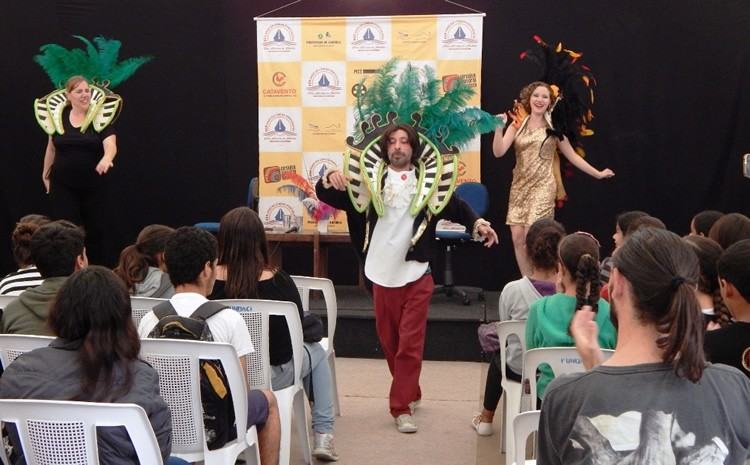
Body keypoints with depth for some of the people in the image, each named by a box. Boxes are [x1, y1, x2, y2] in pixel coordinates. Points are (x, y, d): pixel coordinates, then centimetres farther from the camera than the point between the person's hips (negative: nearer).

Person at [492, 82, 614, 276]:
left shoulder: (553, 127, 5)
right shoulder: (517, 125, 7)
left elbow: (572, 156, 11)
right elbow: (498, 152, -4)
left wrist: (598, 173, 12)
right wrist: (498, 130, -20)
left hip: (543, 187, -3)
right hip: (519, 187, 3)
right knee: (517, 238, -1)